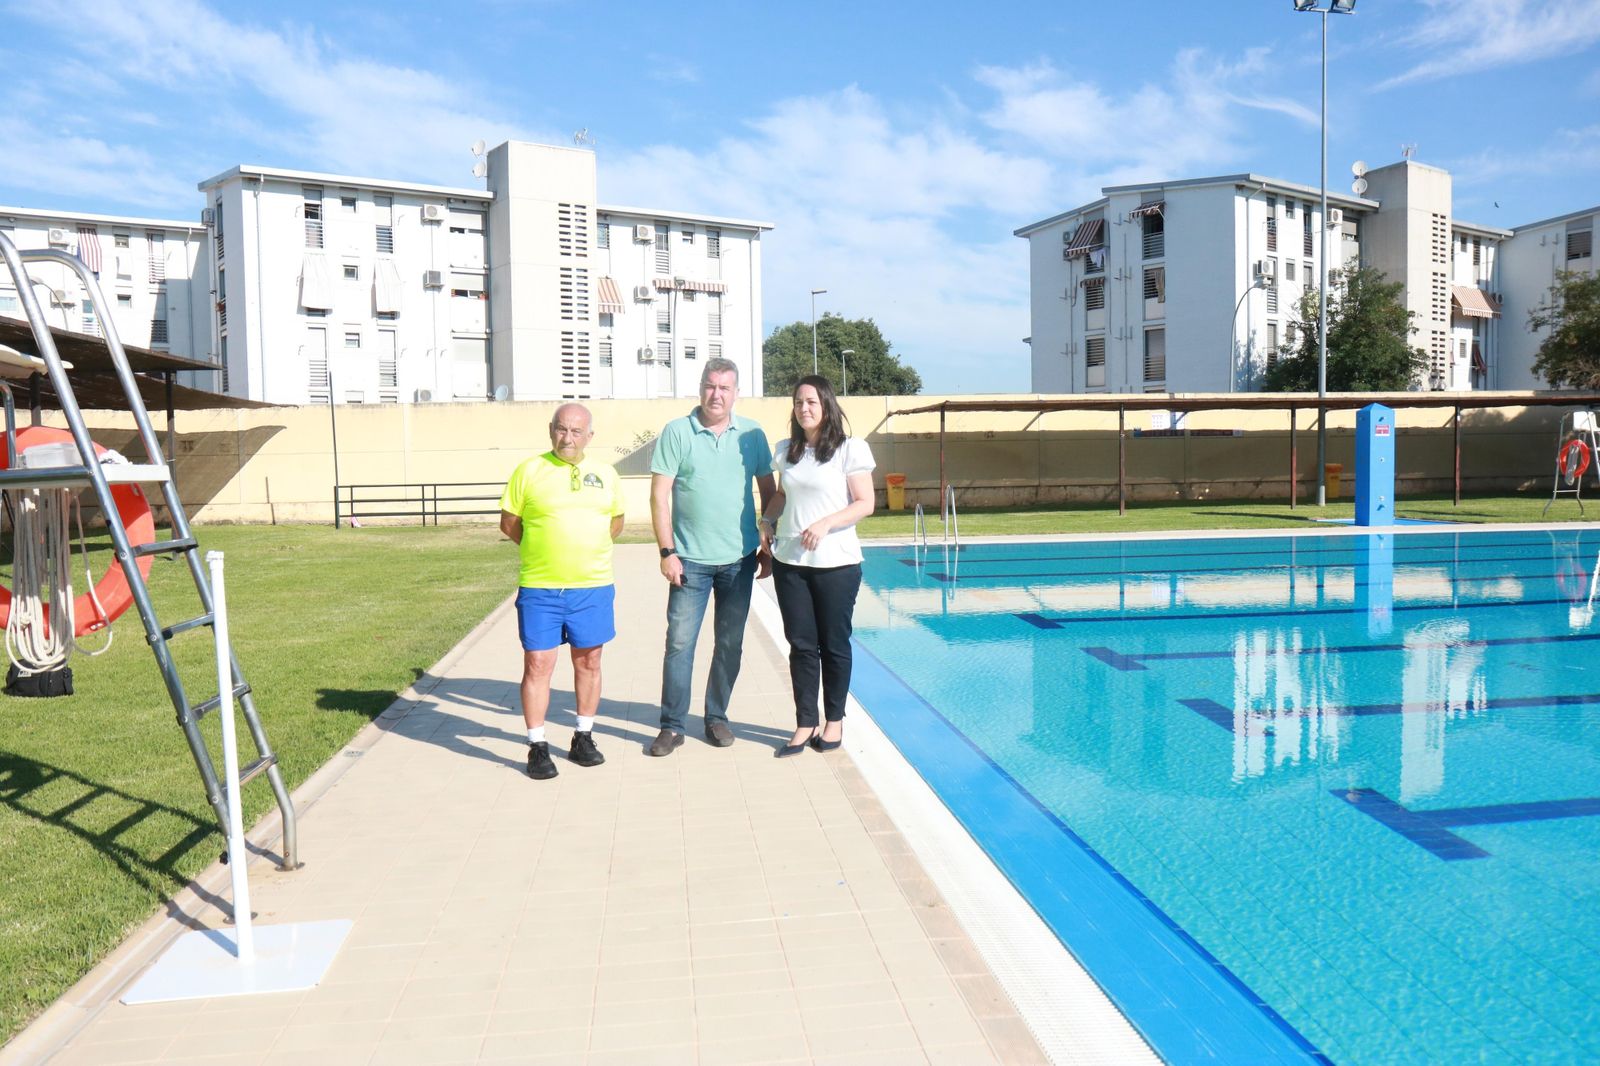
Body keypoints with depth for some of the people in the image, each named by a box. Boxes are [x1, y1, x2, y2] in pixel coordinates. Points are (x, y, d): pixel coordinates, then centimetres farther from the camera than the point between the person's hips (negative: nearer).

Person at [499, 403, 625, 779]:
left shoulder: (606, 475, 8)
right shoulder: (529, 471, 1)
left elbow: (616, 522, 19)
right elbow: (508, 523, 6)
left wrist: (584, 548, 10)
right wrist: (542, 551, 6)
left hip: (593, 586, 2)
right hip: (539, 588, -2)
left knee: (588, 662, 10)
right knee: (537, 664, -1)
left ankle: (584, 738, 25)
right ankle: (537, 747, 10)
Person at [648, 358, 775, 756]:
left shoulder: (752, 435, 4)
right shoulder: (676, 432, -3)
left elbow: (768, 491, 10)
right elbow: (659, 496, -5)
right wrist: (667, 552, -10)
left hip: (740, 558, 2)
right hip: (691, 559, -2)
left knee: (730, 643, 10)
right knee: (680, 642, -1)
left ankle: (717, 717, 24)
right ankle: (672, 726, 9)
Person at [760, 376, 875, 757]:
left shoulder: (850, 449, -5)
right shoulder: (787, 451, 10)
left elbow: (865, 504, -8)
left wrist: (826, 524, -21)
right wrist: (766, 519, 5)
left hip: (837, 563, -4)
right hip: (790, 562, 4)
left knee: (834, 644, 7)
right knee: (801, 645, 6)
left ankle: (834, 720, 23)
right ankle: (805, 724, 15)